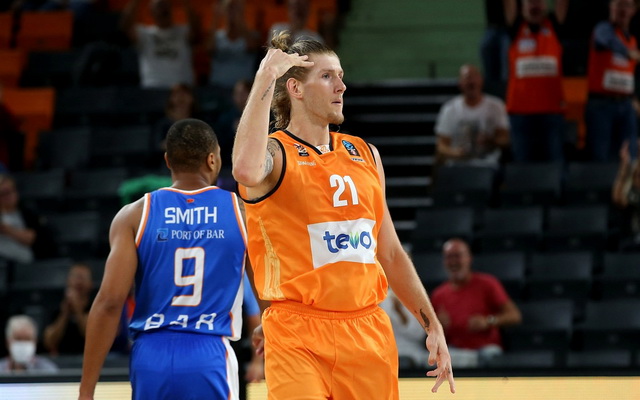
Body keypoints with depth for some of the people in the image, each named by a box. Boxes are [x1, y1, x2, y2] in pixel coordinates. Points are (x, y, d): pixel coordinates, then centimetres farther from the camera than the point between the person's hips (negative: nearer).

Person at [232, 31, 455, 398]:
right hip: (297, 337, -6)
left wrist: (433, 327, 16)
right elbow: (247, 171, -31)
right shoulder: (276, 154, -4)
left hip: (368, 333, 6)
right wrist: (265, 79, -25)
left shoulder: (365, 155, 15)